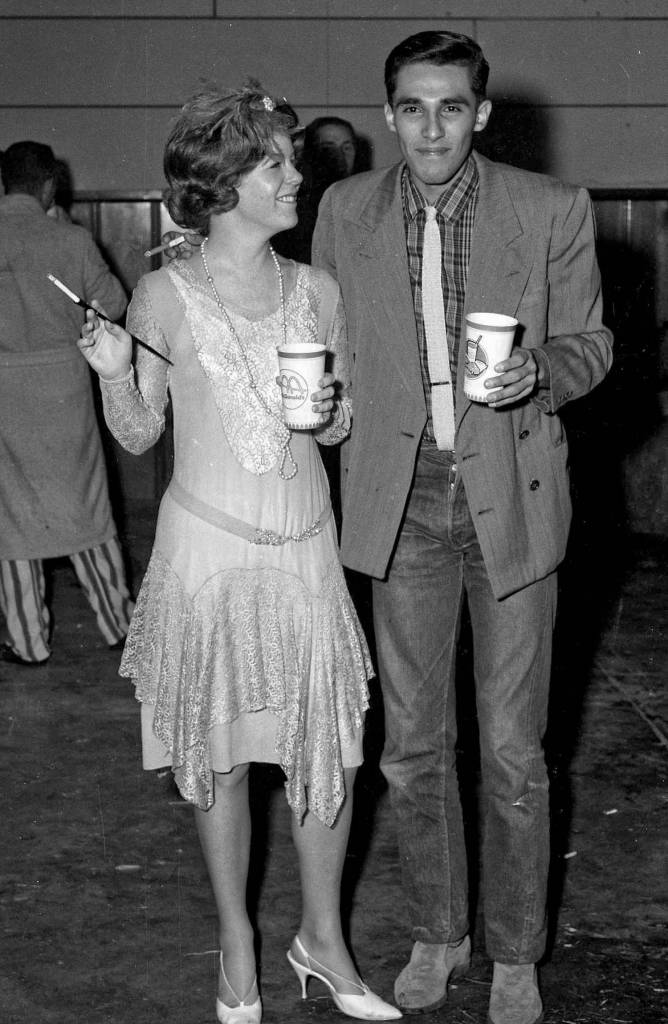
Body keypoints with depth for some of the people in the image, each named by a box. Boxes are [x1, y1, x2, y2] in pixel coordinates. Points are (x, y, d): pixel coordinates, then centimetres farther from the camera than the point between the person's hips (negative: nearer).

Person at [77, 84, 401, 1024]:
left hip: (306, 549, 3)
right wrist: (113, 374, -19)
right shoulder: (165, 295, -7)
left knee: (329, 751, 6)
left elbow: (340, 425, 11)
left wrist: (328, 411, -11)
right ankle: (237, 944, 29)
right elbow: (139, 433, 0)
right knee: (218, 754, 10)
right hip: (208, 548, -3)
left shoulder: (317, 291, 2)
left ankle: (323, 938, 27)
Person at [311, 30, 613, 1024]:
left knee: (512, 753, 6)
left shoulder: (553, 211, -7)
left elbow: (590, 341, 3)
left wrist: (538, 373, -18)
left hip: (510, 502, -2)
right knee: (413, 747, 12)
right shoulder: (346, 210, 0)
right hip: (402, 505, 2)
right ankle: (436, 930, 33)